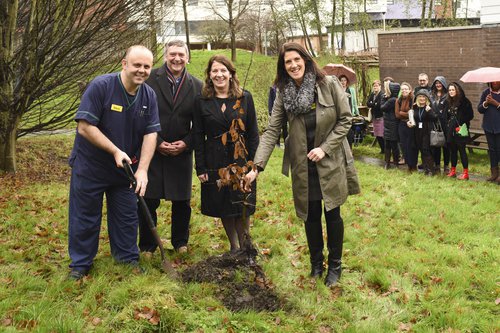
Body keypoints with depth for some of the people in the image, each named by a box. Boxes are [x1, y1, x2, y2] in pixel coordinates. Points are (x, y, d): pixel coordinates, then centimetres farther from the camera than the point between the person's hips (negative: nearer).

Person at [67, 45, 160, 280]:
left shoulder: (149, 96, -5)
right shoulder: (100, 86, -21)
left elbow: (150, 134, -9)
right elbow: (85, 127, -24)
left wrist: (142, 170, -19)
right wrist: (115, 151, -25)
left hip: (125, 167, 5)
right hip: (89, 166, -4)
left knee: (127, 216, 13)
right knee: (85, 216, 7)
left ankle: (128, 259, 29)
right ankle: (80, 264, 23)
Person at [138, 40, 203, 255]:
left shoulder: (196, 86, 2)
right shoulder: (150, 79, -6)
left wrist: (186, 143, -8)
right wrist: (157, 143, -10)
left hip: (182, 152, 2)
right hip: (152, 149, -2)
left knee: (182, 201, 9)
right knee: (148, 201, 3)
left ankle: (180, 241, 29)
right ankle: (147, 246, 19)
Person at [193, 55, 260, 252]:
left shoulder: (245, 98, 0)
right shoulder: (201, 101, 1)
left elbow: (253, 133, 1)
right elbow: (198, 136, 2)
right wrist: (200, 168, -4)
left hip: (241, 161, -1)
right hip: (215, 164, 1)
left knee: (243, 208, 3)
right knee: (223, 208, 8)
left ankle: (245, 248, 18)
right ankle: (234, 248, 24)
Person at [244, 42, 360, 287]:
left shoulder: (329, 84, -13)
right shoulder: (283, 93, -5)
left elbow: (345, 119, -8)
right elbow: (271, 131, -9)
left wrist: (324, 148, -16)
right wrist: (257, 166, -18)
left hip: (330, 162, -2)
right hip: (303, 165, 2)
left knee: (332, 213, 7)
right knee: (310, 215, 10)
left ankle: (335, 265, 26)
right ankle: (316, 262, 30)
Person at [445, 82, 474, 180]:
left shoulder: (464, 101, -7)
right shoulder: (448, 102, 12)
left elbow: (470, 115, -9)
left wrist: (462, 123, -14)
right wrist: (448, 124, 7)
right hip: (451, 130, 6)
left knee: (462, 150, -6)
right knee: (452, 150, 11)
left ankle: (466, 173, -1)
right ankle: (453, 171, 20)